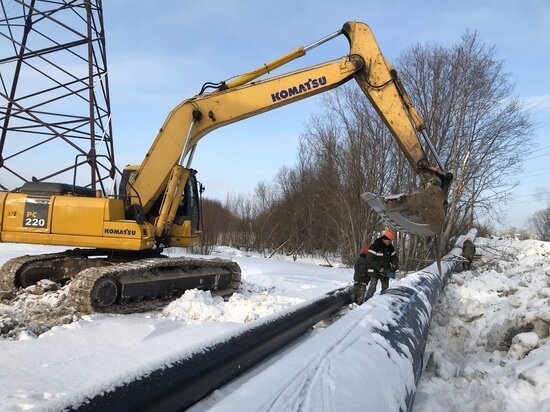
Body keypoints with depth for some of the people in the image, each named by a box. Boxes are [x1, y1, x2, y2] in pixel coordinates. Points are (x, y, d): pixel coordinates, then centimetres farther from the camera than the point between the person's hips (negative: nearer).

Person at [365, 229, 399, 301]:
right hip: (374, 271, -6)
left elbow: (394, 257, 11)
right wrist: (379, 268, -24)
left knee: (385, 288, 11)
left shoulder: (390, 248, 3)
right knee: (372, 288, -13)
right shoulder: (374, 247, -18)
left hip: (385, 271, 7)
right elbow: (370, 260, -22)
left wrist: (394, 265, -10)